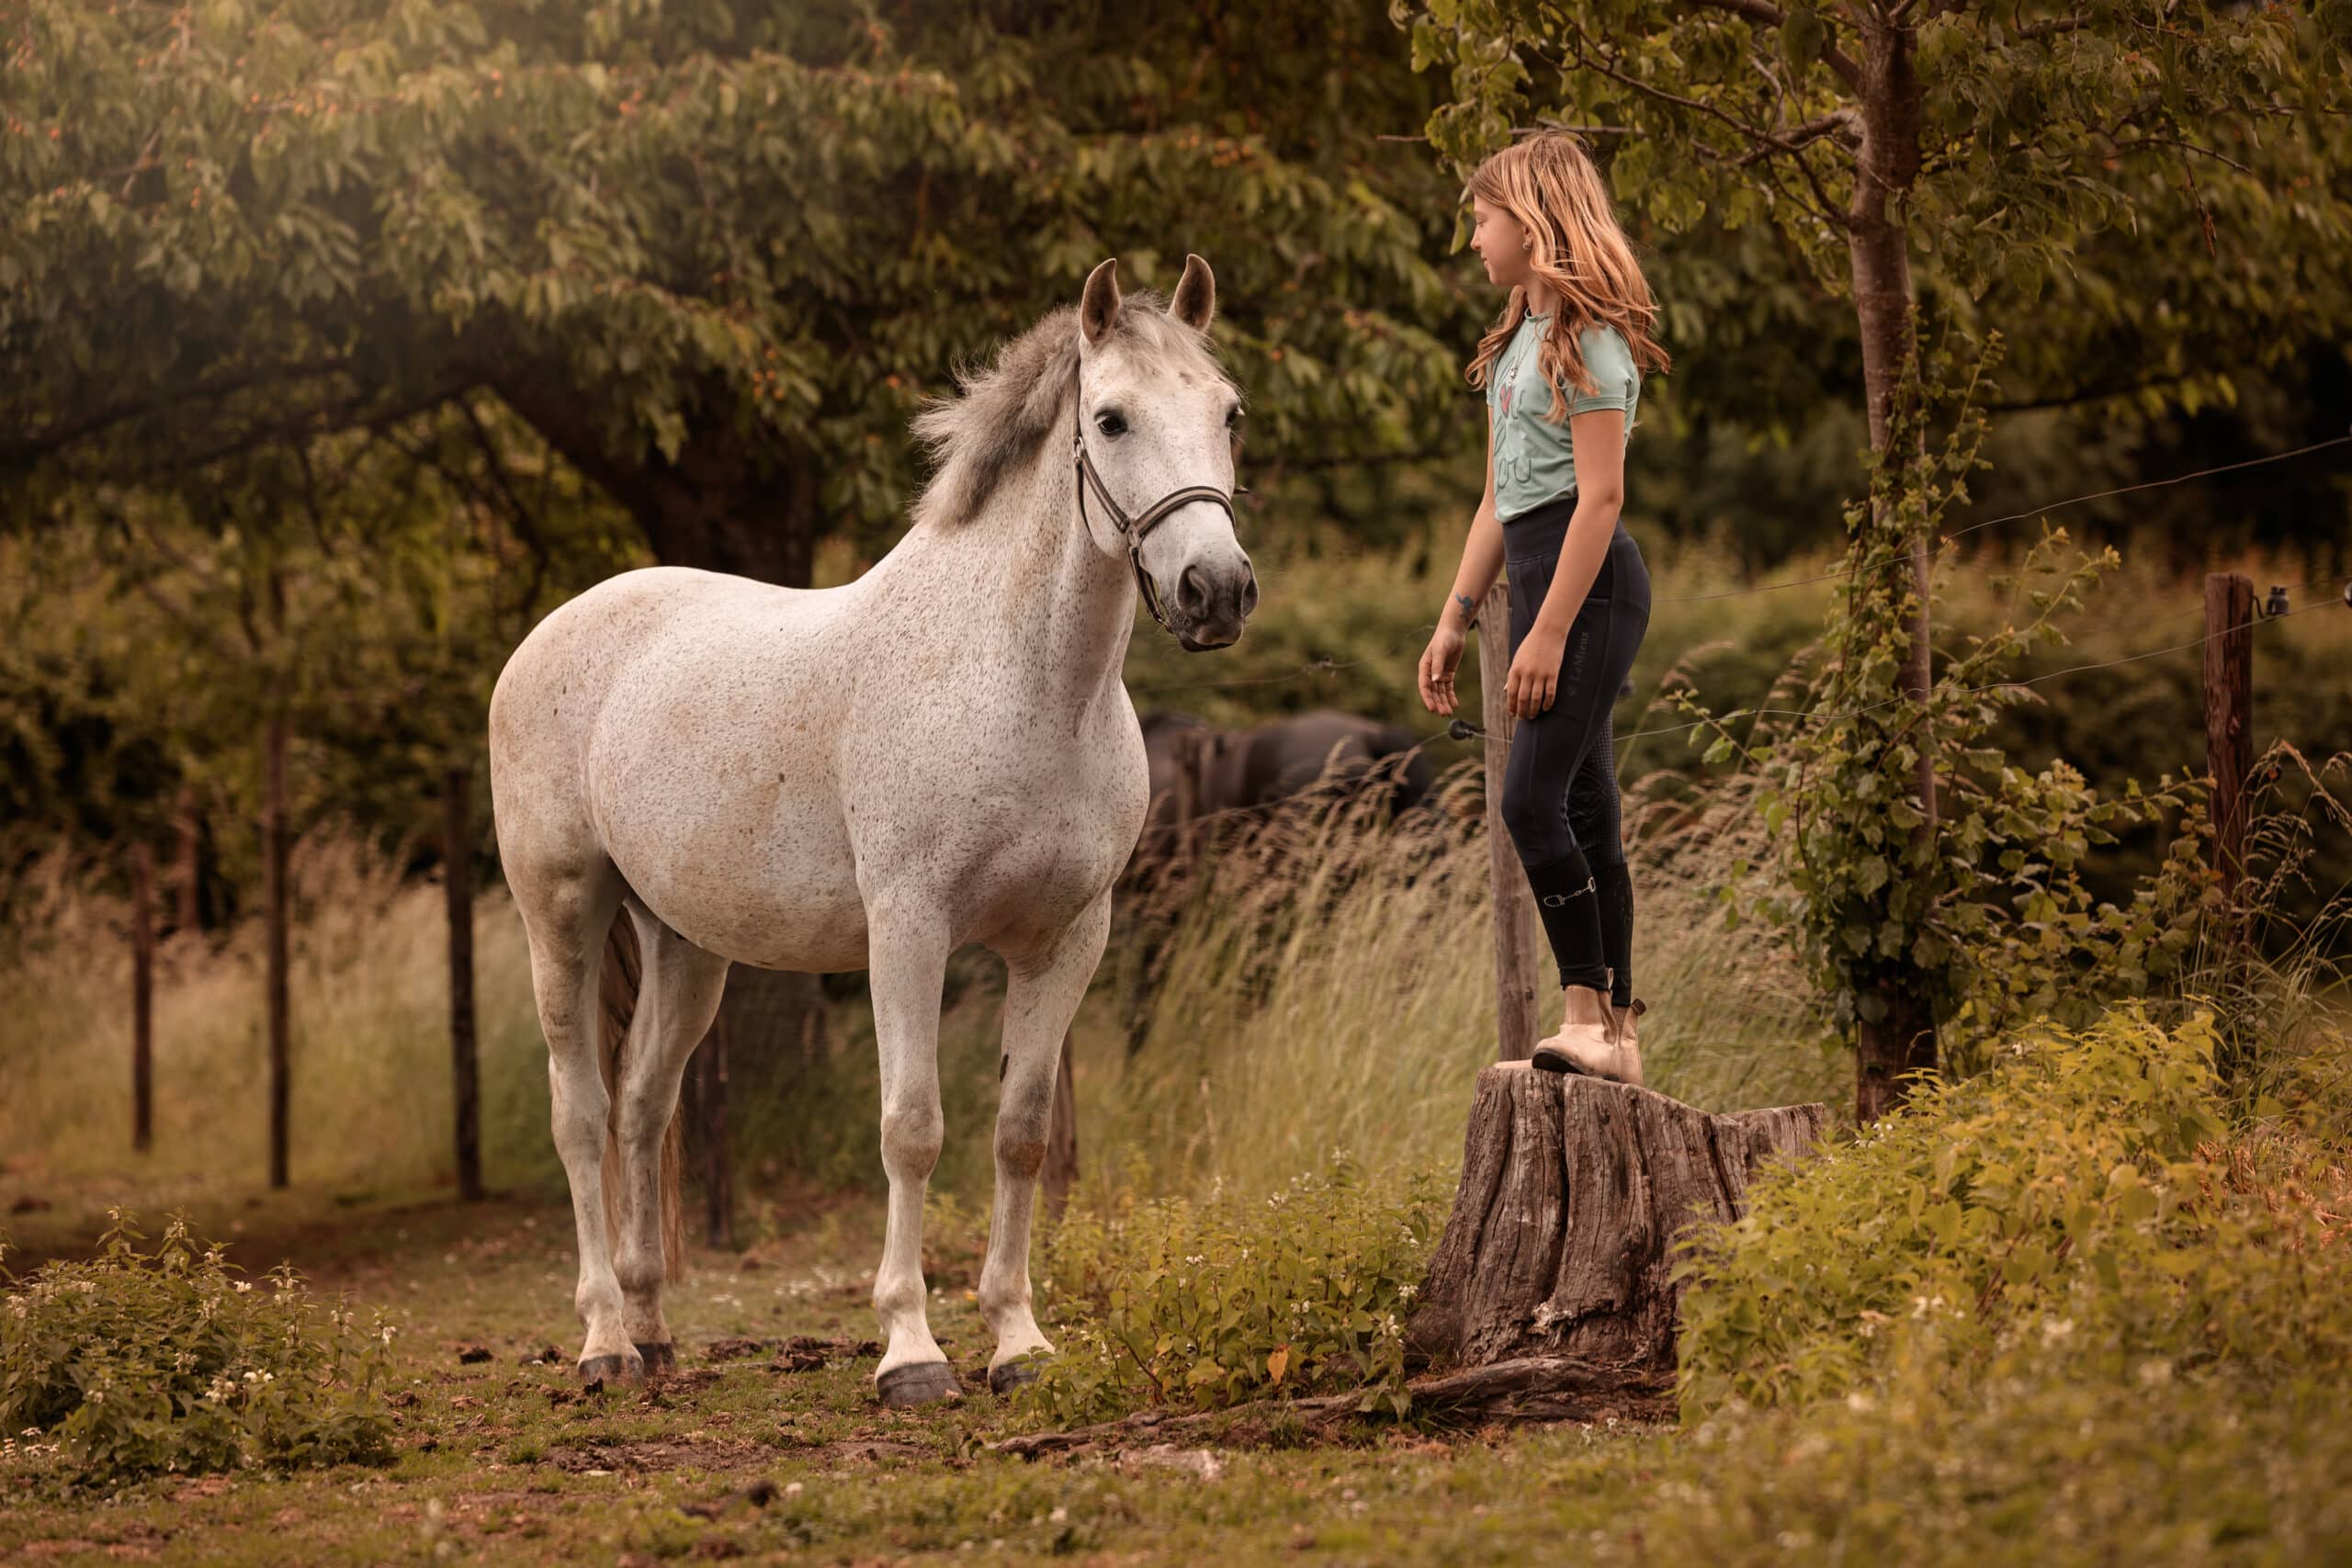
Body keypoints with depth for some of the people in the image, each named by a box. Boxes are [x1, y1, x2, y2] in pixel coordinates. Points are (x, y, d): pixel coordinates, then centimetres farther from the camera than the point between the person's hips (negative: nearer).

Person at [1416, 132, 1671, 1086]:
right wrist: (1455, 622, 18)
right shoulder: (1520, 338, 18)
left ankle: (1586, 1015, -17)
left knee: (1533, 798, -17)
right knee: (1583, 809, 7)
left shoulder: (1587, 335, -11)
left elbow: (1600, 495, -17)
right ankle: (1616, 1034, 8)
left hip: (1589, 582, -9)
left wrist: (1551, 630, -21)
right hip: (1540, 577, 9)